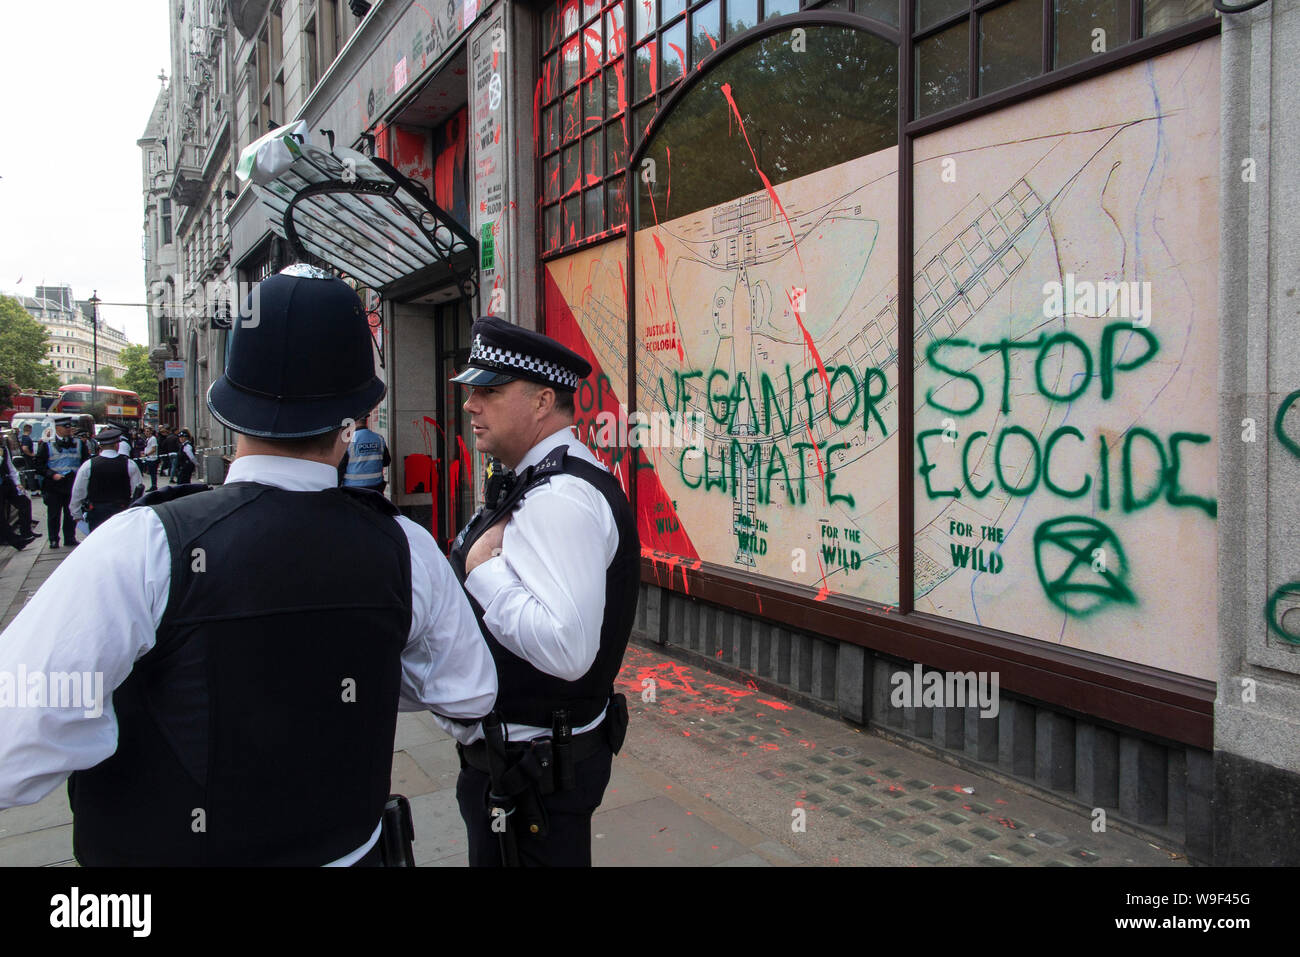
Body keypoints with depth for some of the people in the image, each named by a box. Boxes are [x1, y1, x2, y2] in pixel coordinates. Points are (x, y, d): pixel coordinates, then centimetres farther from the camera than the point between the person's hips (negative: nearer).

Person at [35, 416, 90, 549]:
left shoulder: (79, 443, 10)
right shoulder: (47, 445, 2)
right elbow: (38, 465, 0)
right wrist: (52, 475, -13)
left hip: (73, 484, 2)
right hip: (54, 485, -2)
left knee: (71, 514, 6)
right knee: (53, 515, 3)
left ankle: (70, 538, 16)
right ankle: (53, 540, 11)